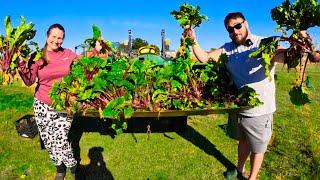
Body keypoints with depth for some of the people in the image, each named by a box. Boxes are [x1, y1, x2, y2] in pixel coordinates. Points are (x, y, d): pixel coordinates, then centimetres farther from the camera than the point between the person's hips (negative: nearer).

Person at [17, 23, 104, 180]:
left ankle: (73, 167, 18)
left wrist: (96, 51, 4)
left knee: (60, 140, -9)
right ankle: (59, 167, 35)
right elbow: (29, 81, -5)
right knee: (48, 141, 10)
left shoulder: (68, 54, 0)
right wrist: (21, 63, -20)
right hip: (42, 105, 2)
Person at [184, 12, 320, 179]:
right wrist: (193, 41, -16)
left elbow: (285, 54, -35)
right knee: (243, 141, 29)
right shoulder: (227, 49, -1)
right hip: (238, 108, 5)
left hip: (259, 111, -4)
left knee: (257, 148, 18)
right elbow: (204, 58, -1)